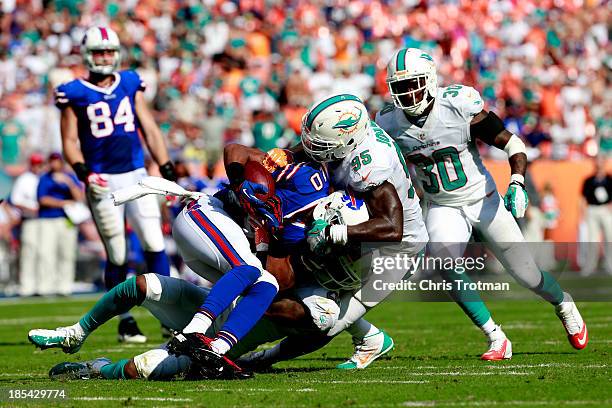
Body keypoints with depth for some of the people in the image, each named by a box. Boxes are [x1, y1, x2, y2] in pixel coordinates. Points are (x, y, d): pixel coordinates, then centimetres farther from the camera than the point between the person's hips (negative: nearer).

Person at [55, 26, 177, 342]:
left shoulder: (130, 84, 9)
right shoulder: (74, 94, -1)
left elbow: (149, 130, 12)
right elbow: (69, 142, -1)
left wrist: (167, 170, 7)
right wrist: (84, 173, -17)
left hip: (136, 177, 3)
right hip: (103, 183, -3)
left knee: (155, 246, -5)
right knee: (117, 257, 1)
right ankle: (125, 322, 12)